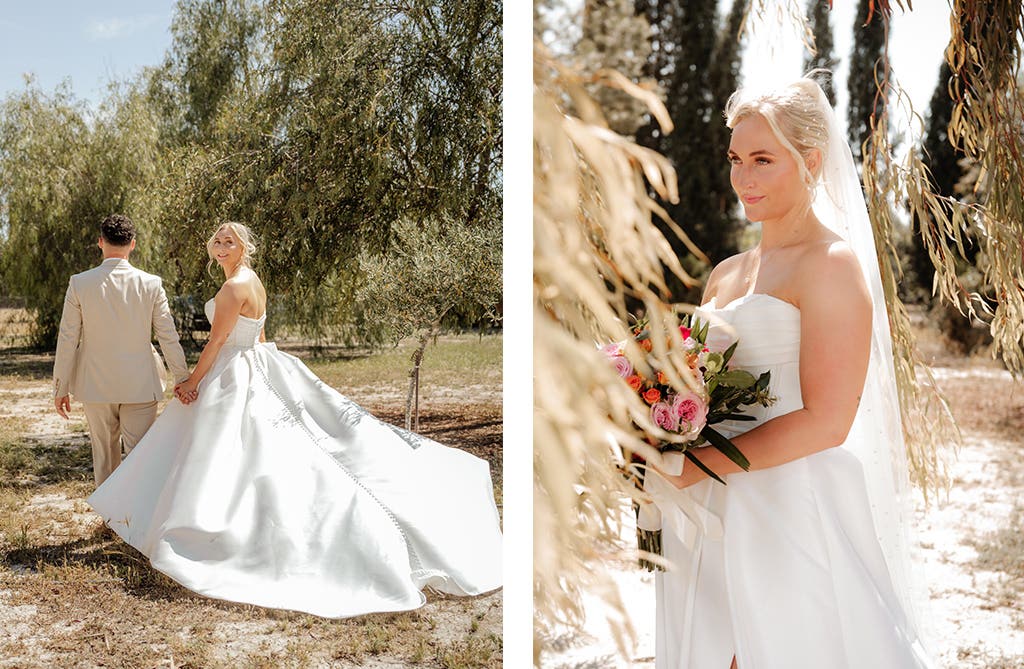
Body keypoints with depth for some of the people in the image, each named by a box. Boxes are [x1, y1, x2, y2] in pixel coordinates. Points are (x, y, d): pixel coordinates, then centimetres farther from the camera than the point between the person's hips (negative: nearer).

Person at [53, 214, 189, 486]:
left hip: (96, 386, 1)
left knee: (104, 456, 15)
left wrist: (61, 386, 6)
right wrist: (183, 379, 4)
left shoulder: (79, 283, -7)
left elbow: (67, 339, -3)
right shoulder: (151, 284, -7)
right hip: (140, 385, -1)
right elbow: (168, 337, -4)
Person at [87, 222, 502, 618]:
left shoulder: (234, 286, -19)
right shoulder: (253, 281, 11)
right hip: (258, 367, 10)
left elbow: (215, 343, -17)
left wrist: (192, 384, -8)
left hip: (232, 376, -10)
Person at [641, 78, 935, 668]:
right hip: (712, 517, 7)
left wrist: (698, 466, -15)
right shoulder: (725, 275, 14)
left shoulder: (832, 264, -9)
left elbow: (825, 422, -17)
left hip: (795, 511, -7)